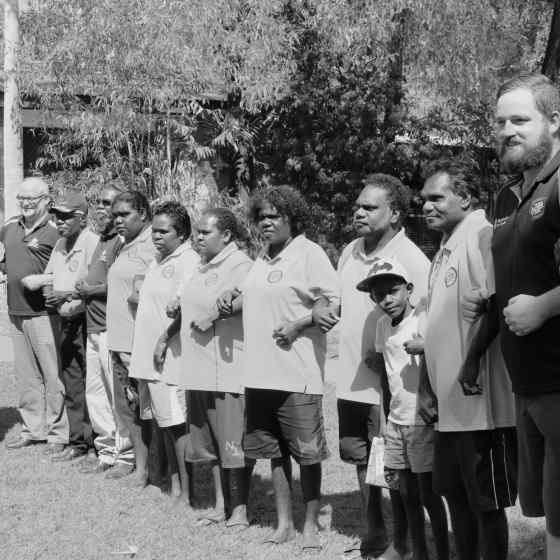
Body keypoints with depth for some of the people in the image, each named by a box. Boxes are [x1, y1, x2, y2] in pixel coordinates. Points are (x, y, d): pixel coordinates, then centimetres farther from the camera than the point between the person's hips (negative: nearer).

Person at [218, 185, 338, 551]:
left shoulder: (309, 254, -7)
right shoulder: (263, 258, 16)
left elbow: (334, 304, -11)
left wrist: (298, 325, -19)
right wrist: (233, 301, 11)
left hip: (298, 375, -7)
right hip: (261, 372, 7)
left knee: (307, 453, 0)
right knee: (275, 452, 12)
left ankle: (311, 526, 11)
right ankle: (284, 522, 22)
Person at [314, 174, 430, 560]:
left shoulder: (413, 260, -15)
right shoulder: (351, 252, 8)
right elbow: (335, 297, 23)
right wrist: (321, 310, 2)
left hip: (388, 385, -7)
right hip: (351, 379, 7)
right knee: (362, 459, 18)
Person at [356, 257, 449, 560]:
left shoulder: (423, 320, -13)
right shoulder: (382, 325, 8)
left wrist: (424, 348, -30)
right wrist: (374, 363, 7)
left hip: (423, 421, -6)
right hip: (396, 419, 6)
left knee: (428, 494, -1)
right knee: (407, 493, 12)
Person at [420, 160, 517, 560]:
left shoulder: (482, 236, -13)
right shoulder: (447, 248, 15)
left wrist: (473, 373, -24)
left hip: (482, 403, -9)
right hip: (452, 404, 9)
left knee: (487, 503, 1)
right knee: (456, 496, 16)